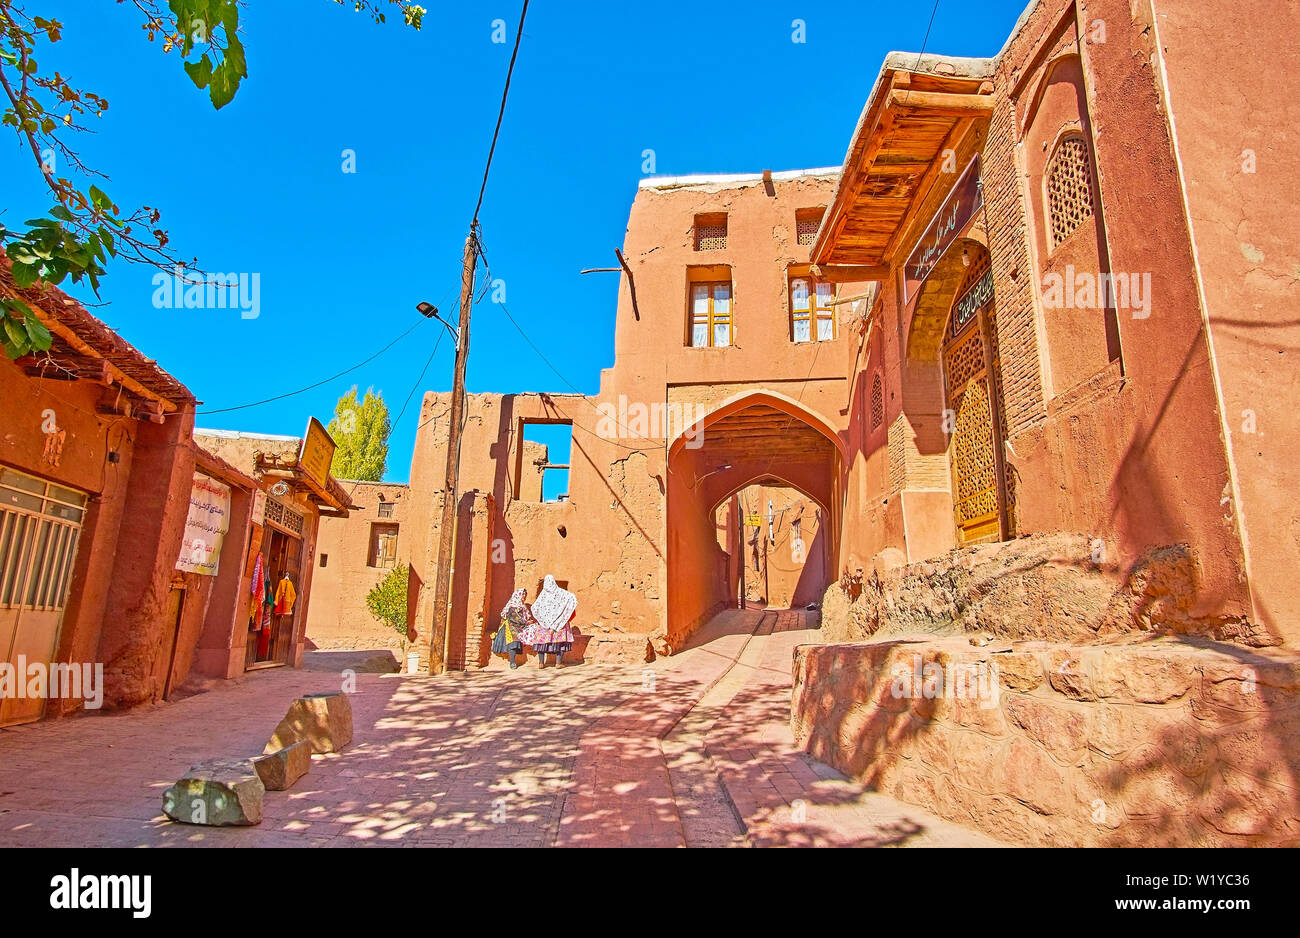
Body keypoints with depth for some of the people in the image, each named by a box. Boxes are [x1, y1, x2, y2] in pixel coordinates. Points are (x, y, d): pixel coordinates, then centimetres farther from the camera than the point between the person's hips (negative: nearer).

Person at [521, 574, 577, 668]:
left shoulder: (543, 593, -4)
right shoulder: (560, 592, -5)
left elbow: (535, 607, -5)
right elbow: (572, 597, -9)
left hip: (544, 622, 1)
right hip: (559, 621, -1)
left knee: (542, 640, 9)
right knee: (559, 640, 3)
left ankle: (541, 663, 11)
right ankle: (558, 663, -1)